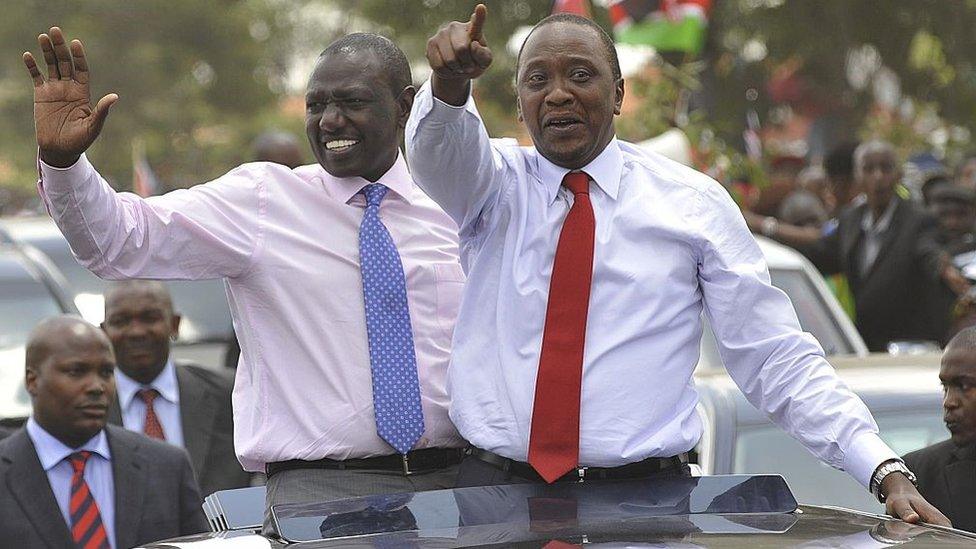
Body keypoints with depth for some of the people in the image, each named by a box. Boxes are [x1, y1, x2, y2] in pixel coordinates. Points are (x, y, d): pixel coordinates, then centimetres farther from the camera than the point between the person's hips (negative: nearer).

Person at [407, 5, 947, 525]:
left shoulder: (694, 203, 4)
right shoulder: (496, 182, 7)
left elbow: (776, 359, 1)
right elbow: (440, 148, -16)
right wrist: (450, 80, -40)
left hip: (645, 501, 0)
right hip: (497, 488, 1)